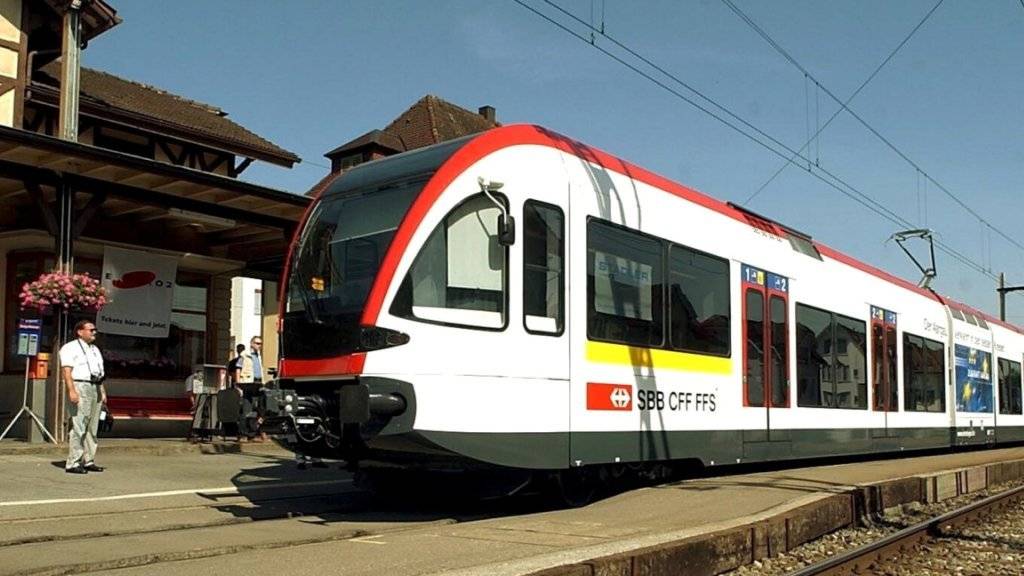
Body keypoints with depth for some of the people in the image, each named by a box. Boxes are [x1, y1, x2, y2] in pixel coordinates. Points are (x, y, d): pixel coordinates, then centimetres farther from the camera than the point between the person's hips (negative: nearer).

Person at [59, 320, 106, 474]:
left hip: (95, 389, 8)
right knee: (78, 427, -11)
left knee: (92, 428, 9)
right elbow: (66, 371, -14)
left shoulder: (95, 349, 23)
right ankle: (73, 463, -9)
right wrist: (71, 391, -23)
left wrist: (103, 392, 18)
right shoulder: (70, 348, -4)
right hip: (80, 387, -8)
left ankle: (88, 461, 14)